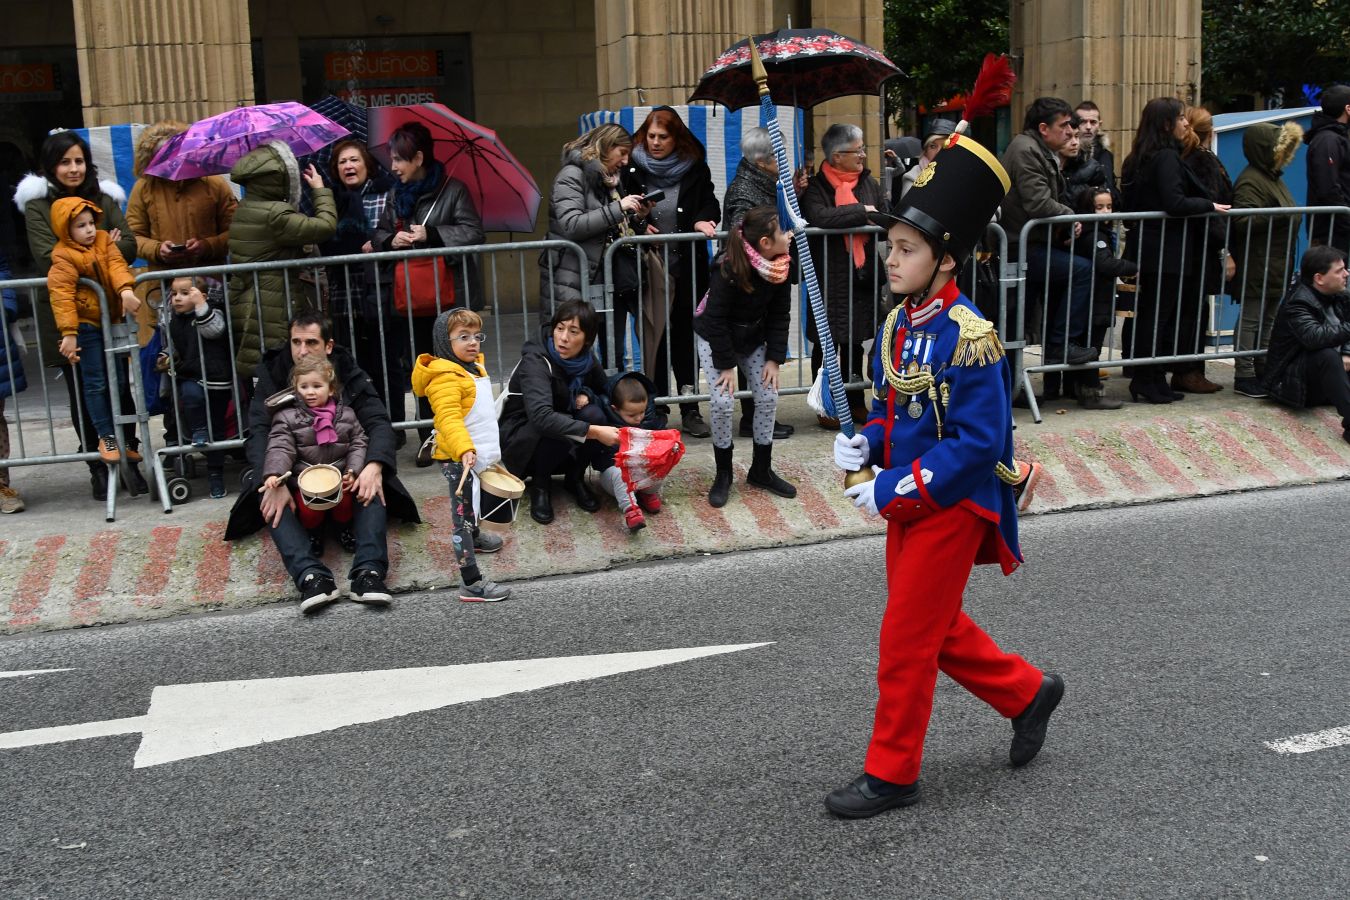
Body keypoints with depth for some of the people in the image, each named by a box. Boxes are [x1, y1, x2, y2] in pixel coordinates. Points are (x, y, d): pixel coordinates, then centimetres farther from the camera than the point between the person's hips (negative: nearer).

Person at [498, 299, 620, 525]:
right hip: (520, 441, -5)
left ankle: (575, 479, -1)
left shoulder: (586, 359, -8)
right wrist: (594, 432, -47)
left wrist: (586, 395, -14)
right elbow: (541, 417, -42)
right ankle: (540, 485, -6)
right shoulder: (535, 361, -27)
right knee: (556, 433, -37)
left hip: (566, 447, 5)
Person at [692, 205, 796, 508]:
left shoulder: (781, 267, -13)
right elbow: (716, 320, -24)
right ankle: (723, 474, 5)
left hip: (753, 339, 6)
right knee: (722, 403, -13)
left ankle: (761, 470, 15)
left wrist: (774, 358, -10)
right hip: (715, 339, -5)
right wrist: (726, 365, -22)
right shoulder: (729, 268, -30)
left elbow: (779, 316, -4)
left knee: (768, 398, 0)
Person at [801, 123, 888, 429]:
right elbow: (819, 217, -26)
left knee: (855, 341, 15)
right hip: (829, 277, -5)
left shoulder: (868, 182, 9)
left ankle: (855, 402, 26)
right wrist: (862, 212, -18)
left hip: (863, 275, 5)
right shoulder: (816, 187, -8)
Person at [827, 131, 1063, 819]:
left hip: (952, 506, -8)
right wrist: (863, 445, -7)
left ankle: (891, 773, 16)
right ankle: (1027, 693, 41)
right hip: (908, 503, 8)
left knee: (906, 637, 0)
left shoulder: (968, 337, -21)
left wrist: (893, 489, -24)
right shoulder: (896, 325, 4)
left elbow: (978, 444, -23)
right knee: (936, 626, 20)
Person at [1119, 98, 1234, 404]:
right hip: (1166, 251, -9)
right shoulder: (1167, 157, -14)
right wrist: (1210, 205, -10)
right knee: (1160, 316, -2)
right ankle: (1151, 382, 3)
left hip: (1143, 247, 9)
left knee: (1145, 313, 12)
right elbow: (1175, 203, -23)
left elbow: (1131, 202, 18)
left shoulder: (1139, 158, 13)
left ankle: (1141, 378, 18)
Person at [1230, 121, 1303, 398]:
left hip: (1276, 266, 10)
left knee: (1268, 319, 14)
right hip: (1257, 267, -10)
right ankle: (1244, 375, -1)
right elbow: (1242, 221, -26)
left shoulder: (1273, 177, 17)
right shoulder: (1250, 180, -15)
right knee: (1251, 319, -5)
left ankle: (1262, 369, 22)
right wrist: (1278, 217, -26)